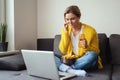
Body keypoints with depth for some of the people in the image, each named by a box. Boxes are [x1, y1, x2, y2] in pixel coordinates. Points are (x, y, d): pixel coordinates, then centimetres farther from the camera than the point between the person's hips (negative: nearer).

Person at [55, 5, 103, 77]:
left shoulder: (90, 31, -11)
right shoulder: (66, 29, 0)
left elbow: (96, 52, -4)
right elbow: (63, 51, -6)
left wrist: (86, 47, -25)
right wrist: (65, 33, -14)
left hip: (84, 61, -3)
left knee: (92, 55, -34)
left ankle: (66, 68, -22)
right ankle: (73, 71, -36)